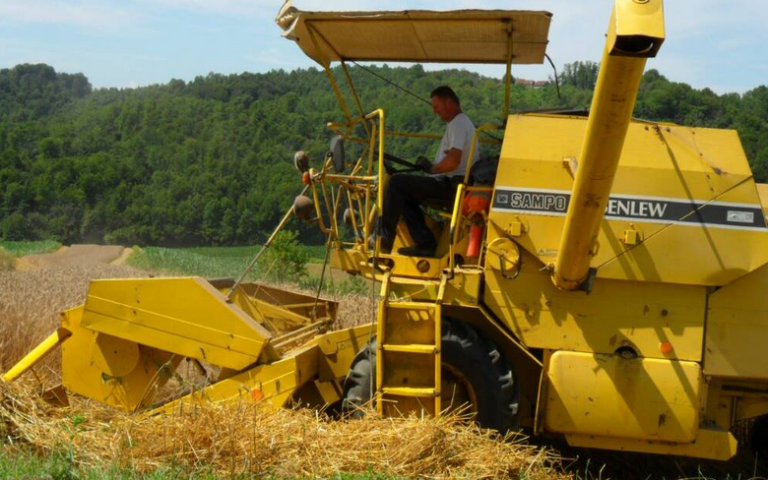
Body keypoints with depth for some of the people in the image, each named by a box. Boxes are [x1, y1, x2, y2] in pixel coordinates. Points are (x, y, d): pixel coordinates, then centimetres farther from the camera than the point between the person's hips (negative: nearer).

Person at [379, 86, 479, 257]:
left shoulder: (458, 123, -11)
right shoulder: (461, 122, 23)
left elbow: (452, 162, -23)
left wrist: (431, 168, -7)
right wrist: (430, 166, 11)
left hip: (452, 186, -11)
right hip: (454, 185, 11)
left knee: (397, 182, -13)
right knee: (406, 196, 12)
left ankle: (384, 238, -10)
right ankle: (425, 244, 4)